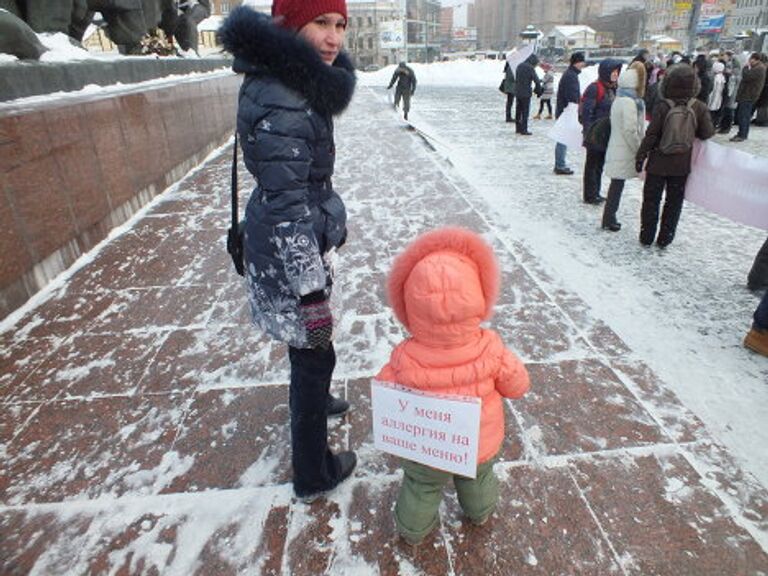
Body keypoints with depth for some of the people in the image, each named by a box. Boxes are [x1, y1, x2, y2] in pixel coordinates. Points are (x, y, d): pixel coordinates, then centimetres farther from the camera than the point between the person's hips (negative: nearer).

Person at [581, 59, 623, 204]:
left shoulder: (612, 88, 14)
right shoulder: (594, 88, -13)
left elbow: (614, 111, 20)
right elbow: (586, 113, -18)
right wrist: (589, 133, -21)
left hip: (606, 135, 8)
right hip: (596, 135, -8)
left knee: (599, 164, 14)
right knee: (592, 164, 0)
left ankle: (595, 193, 23)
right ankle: (590, 195, 8)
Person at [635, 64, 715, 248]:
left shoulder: (662, 107, -14)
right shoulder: (699, 107, -7)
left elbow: (651, 135, -13)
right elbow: (707, 133, -3)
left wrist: (640, 157, -4)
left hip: (658, 163, -2)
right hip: (681, 165, 2)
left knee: (651, 199, 10)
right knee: (674, 202, 14)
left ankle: (646, 237, 16)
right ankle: (665, 239, 19)